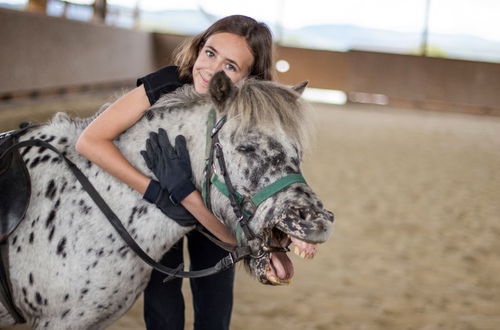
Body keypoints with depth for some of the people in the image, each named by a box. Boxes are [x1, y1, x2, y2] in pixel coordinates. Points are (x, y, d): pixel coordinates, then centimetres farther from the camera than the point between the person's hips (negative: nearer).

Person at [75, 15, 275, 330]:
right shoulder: (166, 85, -32)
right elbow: (90, 141, -39)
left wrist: (187, 193, -47)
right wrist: (158, 190, -43)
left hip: (209, 208, 1)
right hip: (157, 208, 0)